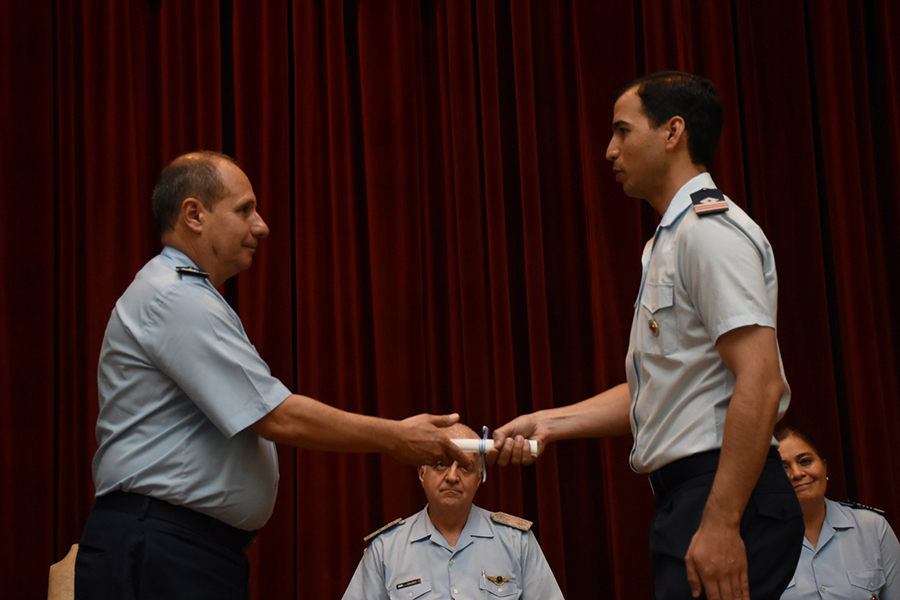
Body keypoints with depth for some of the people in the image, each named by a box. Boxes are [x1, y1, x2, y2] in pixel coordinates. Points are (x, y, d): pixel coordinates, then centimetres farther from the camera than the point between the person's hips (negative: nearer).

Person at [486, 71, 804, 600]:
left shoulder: (711, 229, -11)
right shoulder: (667, 242, 20)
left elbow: (760, 383, -21)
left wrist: (721, 523, -24)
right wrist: (547, 423, 15)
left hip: (729, 498, -9)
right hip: (684, 497, 9)